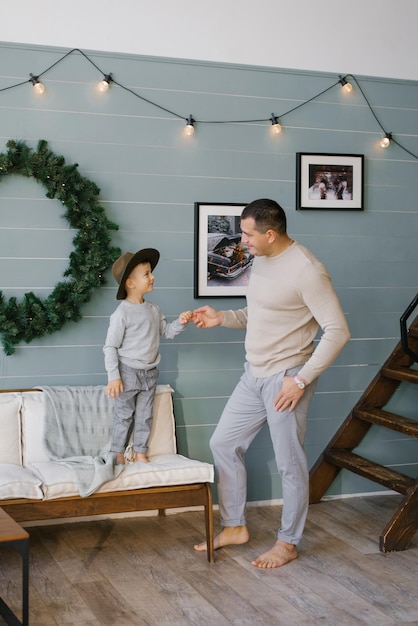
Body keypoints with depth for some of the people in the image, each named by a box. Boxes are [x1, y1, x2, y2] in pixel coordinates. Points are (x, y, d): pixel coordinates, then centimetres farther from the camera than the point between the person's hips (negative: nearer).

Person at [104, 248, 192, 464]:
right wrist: (113, 377, -17)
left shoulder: (153, 310, 4)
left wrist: (180, 322, -5)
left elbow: (166, 331, 15)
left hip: (149, 373, 6)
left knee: (145, 416, 12)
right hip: (128, 373, -6)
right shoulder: (122, 313, -16)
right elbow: (110, 347, -13)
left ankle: (140, 452, 24)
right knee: (124, 416, 5)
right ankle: (117, 454, 18)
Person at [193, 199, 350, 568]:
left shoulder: (307, 271, -20)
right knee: (224, 444, 12)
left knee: (290, 464, 3)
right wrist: (222, 318, 2)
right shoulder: (261, 261, 7)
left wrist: (301, 379, -22)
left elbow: (338, 331, -21)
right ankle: (235, 527, 27)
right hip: (254, 375, 9)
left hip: (286, 379, -9)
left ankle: (288, 544, 20)